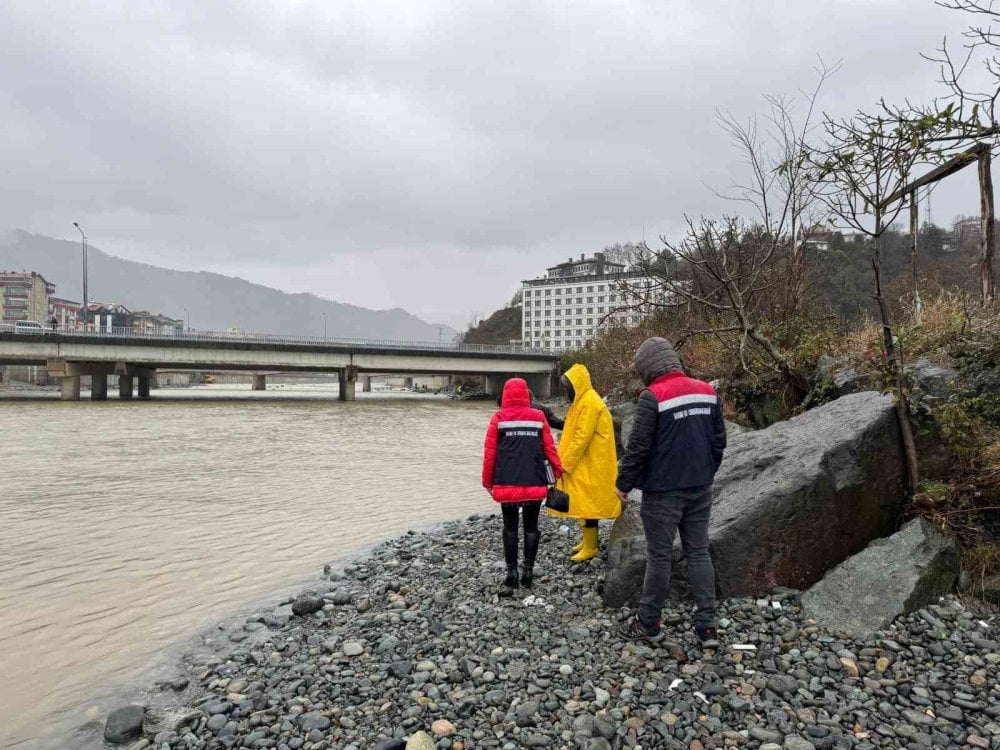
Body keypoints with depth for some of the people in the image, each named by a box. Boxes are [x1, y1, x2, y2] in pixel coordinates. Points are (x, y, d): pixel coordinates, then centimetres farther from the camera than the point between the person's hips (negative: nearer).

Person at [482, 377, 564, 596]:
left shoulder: (498, 419, -2)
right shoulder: (538, 417, 2)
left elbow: (489, 453, -2)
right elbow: (550, 449, 2)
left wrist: (488, 482, 8)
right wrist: (558, 471, 16)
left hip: (507, 484, -1)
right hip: (534, 483, 1)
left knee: (510, 528, 6)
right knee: (531, 527, 12)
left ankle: (511, 575, 1)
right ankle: (528, 572, 13)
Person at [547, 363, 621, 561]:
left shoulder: (590, 402, -18)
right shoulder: (583, 401, 14)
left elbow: (582, 437, -22)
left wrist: (565, 463, -17)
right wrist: (565, 461, 12)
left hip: (590, 465, -10)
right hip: (584, 464, 10)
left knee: (588, 503, -4)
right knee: (585, 503, 16)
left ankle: (590, 548, 3)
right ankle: (587, 540, 27)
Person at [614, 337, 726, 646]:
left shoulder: (653, 396, -15)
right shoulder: (707, 391, 6)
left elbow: (638, 447, -14)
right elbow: (719, 440, 11)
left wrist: (623, 484, -3)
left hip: (663, 490, -6)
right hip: (700, 488, 6)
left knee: (659, 556, 4)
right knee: (699, 553, 12)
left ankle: (648, 624, 16)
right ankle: (706, 626, 14)